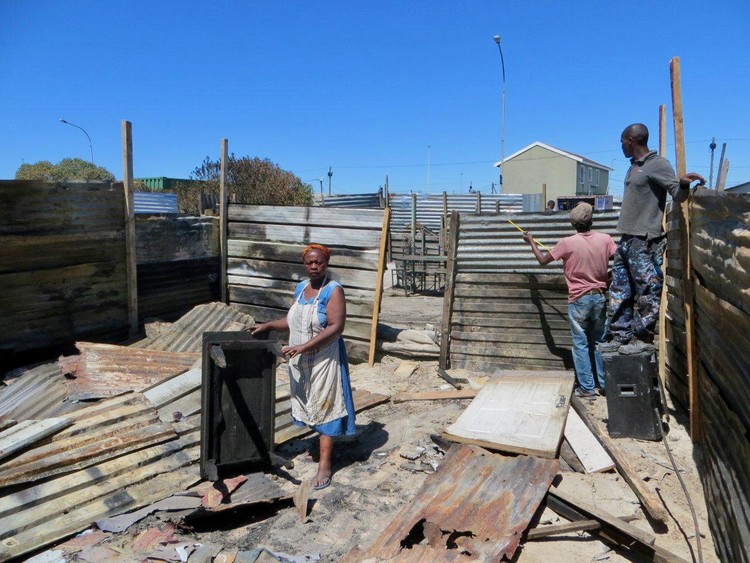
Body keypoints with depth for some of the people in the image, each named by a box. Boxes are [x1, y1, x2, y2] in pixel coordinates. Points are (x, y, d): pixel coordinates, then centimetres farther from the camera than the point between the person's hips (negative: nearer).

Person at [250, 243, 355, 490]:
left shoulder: (333, 290, -16)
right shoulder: (301, 287, 6)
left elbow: (336, 327, -23)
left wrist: (304, 347, -28)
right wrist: (268, 325, 6)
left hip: (323, 360, -7)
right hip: (301, 361, 7)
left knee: (324, 407, 0)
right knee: (309, 404, 16)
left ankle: (325, 465, 8)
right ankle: (321, 444, 35)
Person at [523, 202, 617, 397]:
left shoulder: (567, 243, -12)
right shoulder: (605, 239, -4)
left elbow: (543, 260, -1)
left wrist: (531, 242, 13)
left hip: (578, 299, -3)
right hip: (600, 297, 3)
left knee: (581, 344, 5)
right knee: (600, 342, 15)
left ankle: (587, 388, 8)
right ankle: (606, 384, 22)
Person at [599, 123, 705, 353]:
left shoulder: (658, 164, -6)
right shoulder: (633, 167, 19)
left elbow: (677, 194, -13)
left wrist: (684, 184, -37)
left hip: (645, 241, -9)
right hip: (627, 239, 9)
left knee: (647, 291, -4)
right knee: (620, 290, 11)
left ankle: (643, 339, 3)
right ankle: (620, 335, 18)